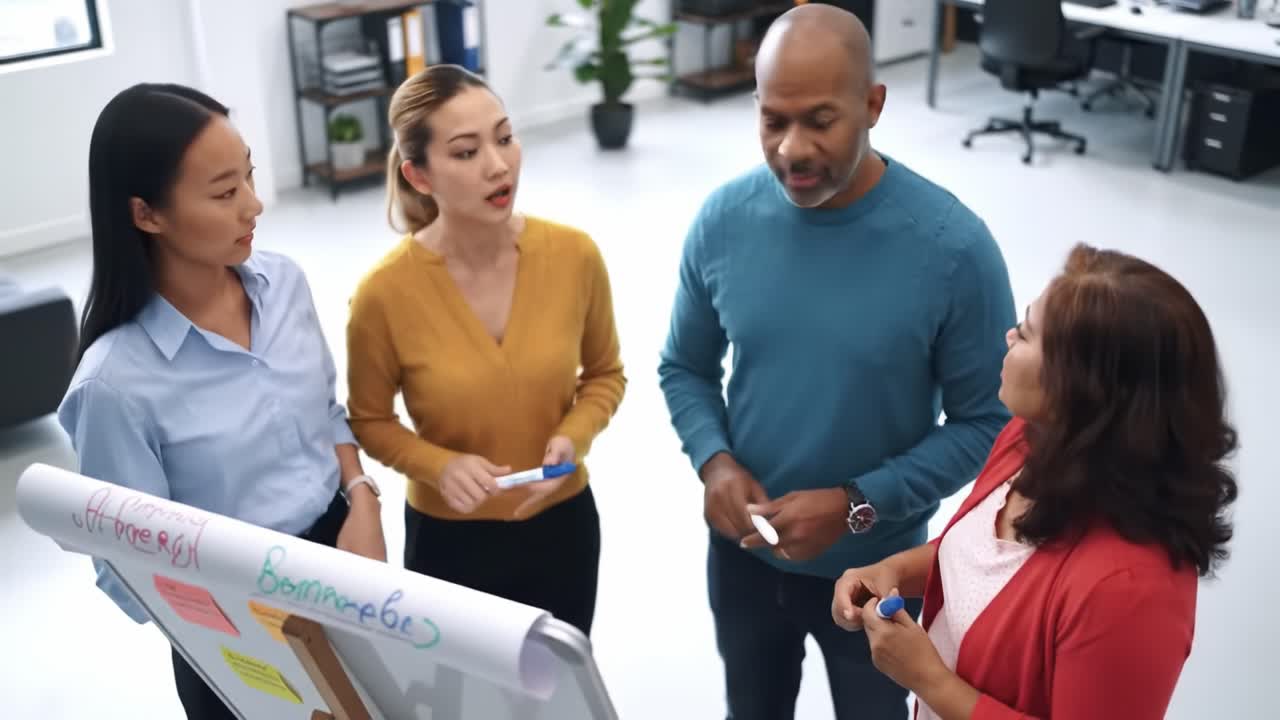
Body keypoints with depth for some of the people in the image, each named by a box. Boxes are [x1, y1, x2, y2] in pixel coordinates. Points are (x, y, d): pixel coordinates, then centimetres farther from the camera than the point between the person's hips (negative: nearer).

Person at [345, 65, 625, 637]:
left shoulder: (574, 255, -14)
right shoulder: (385, 292, -20)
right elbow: (370, 422, -4)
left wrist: (575, 436, -16)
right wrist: (439, 466, -21)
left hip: (564, 525, 2)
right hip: (448, 539, -2)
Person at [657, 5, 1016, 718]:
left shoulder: (953, 247, -23)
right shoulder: (724, 219, -13)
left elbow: (987, 423, -15)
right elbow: (686, 367, 1)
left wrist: (857, 505, -25)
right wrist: (713, 461, -18)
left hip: (874, 568, -2)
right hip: (743, 553, 3)